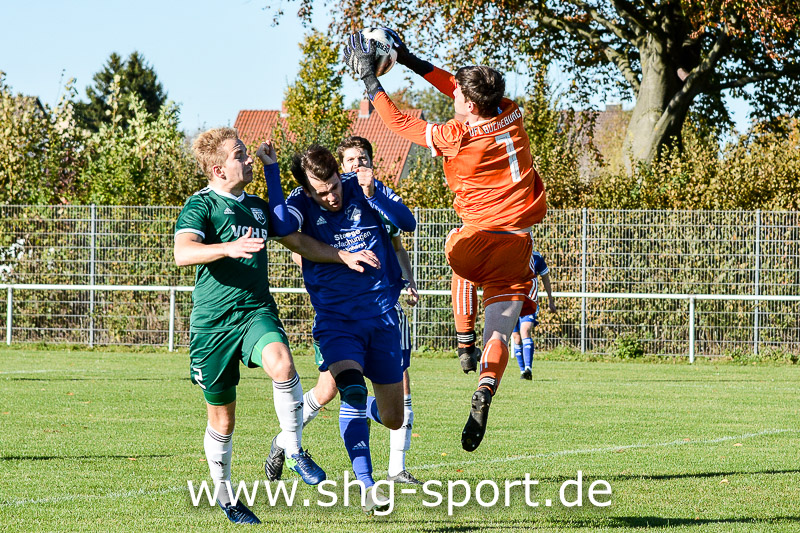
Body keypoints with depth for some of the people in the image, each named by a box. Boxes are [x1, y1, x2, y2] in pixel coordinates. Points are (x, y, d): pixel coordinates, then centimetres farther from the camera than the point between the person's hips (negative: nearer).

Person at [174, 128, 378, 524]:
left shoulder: (257, 206, 16)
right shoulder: (201, 204, -5)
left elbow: (300, 242, 30)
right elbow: (182, 253, -24)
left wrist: (343, 256, 21)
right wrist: (228, 248, -39)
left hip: (257, 310, 4)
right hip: (213, 320, -4)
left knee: (280, 364, -31)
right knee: (221, 420, 5)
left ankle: (293, 449, -14)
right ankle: (224, 496, 26)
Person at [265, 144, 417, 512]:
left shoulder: (359, 187, -3)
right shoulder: (301, 204, -8)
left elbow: (408, 222, -11)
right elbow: (282, 228, -31)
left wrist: (373, 193, -27)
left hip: (381, 313, 2)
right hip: (336, 318, -2)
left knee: (393, 419, 8)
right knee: (352, 392, -29)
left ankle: (368, 406, 47)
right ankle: (366, 487, -23)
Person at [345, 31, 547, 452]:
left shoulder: (455, 138, -13)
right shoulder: (511, 118, 0)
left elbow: (397, 121, -1)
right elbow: (467, 94, 17)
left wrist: (368, 76, 7)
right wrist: (413, 62, 20)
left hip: (478, 238, -2)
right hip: (517, 243, 3)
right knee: (499, 332, 1)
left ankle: (464, 343, 30)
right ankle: (484, 391, -26)